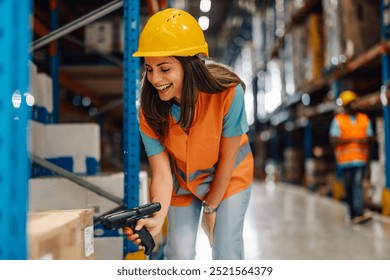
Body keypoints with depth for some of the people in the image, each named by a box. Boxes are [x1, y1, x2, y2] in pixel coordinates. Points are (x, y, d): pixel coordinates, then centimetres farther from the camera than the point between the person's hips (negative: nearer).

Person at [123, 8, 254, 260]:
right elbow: (162, 175, -27)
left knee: (226, 253, -4)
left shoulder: (228, 93, -34)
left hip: (229, 177, -2)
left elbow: (227, 160, -22)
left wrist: (211, 207, -11)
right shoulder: (150, 113, -26)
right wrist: (157, 216, -46)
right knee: (179, 254, 2)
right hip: (182, 181, 2)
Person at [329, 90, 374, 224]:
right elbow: (334, 140, -7)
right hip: (345, 159, -1)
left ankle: (359, 213, -18)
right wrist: (353, 139, -15)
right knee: (348, 187, 5)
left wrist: (365, 140, -14)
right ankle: (352, 213, 15)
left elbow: (369, 137, 10)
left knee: (358, 184, -12)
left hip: (360, 159, 1)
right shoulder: (338, 120, 1)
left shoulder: (365, 119, 11)